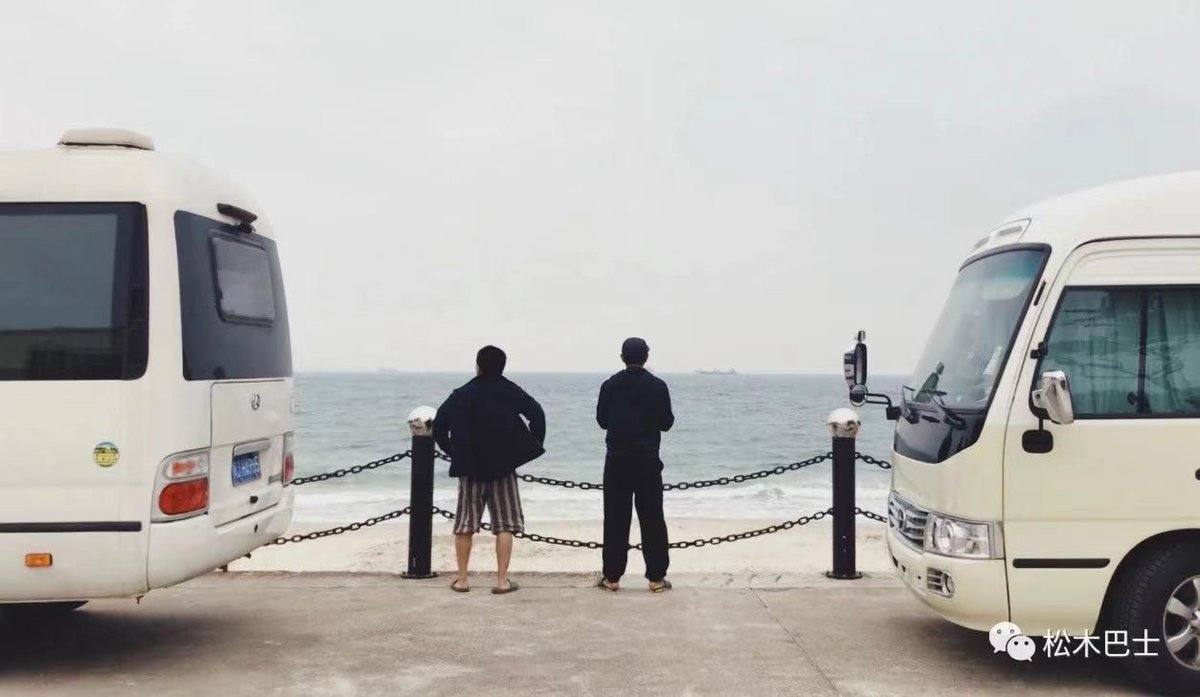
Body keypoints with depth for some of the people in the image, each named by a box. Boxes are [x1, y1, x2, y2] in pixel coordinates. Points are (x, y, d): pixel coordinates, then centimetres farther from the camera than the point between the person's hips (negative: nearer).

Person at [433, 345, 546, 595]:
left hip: (470, 467, 0)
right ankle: (502, 580, 0)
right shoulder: (511, 392, 0)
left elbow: (439, 424, -9)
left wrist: (452, 451, 3)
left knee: (464, 525, 11)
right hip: (504, 467, 0)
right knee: (504, 525, 4)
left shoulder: (462, 395, -2)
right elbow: (537, 414, -9)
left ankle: (461, 579, 13)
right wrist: (532, 447, 0)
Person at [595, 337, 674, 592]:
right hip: (648, 461, -1)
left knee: (616, 519, 6)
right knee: (652, 519, 5)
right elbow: (666, 423, -3)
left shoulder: (610, 386, -2)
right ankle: (656, 578, 6)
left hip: (617, 461, 1)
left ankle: (612, 577, 7)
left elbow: (602, 420, 6)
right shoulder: (657, 386, -6)